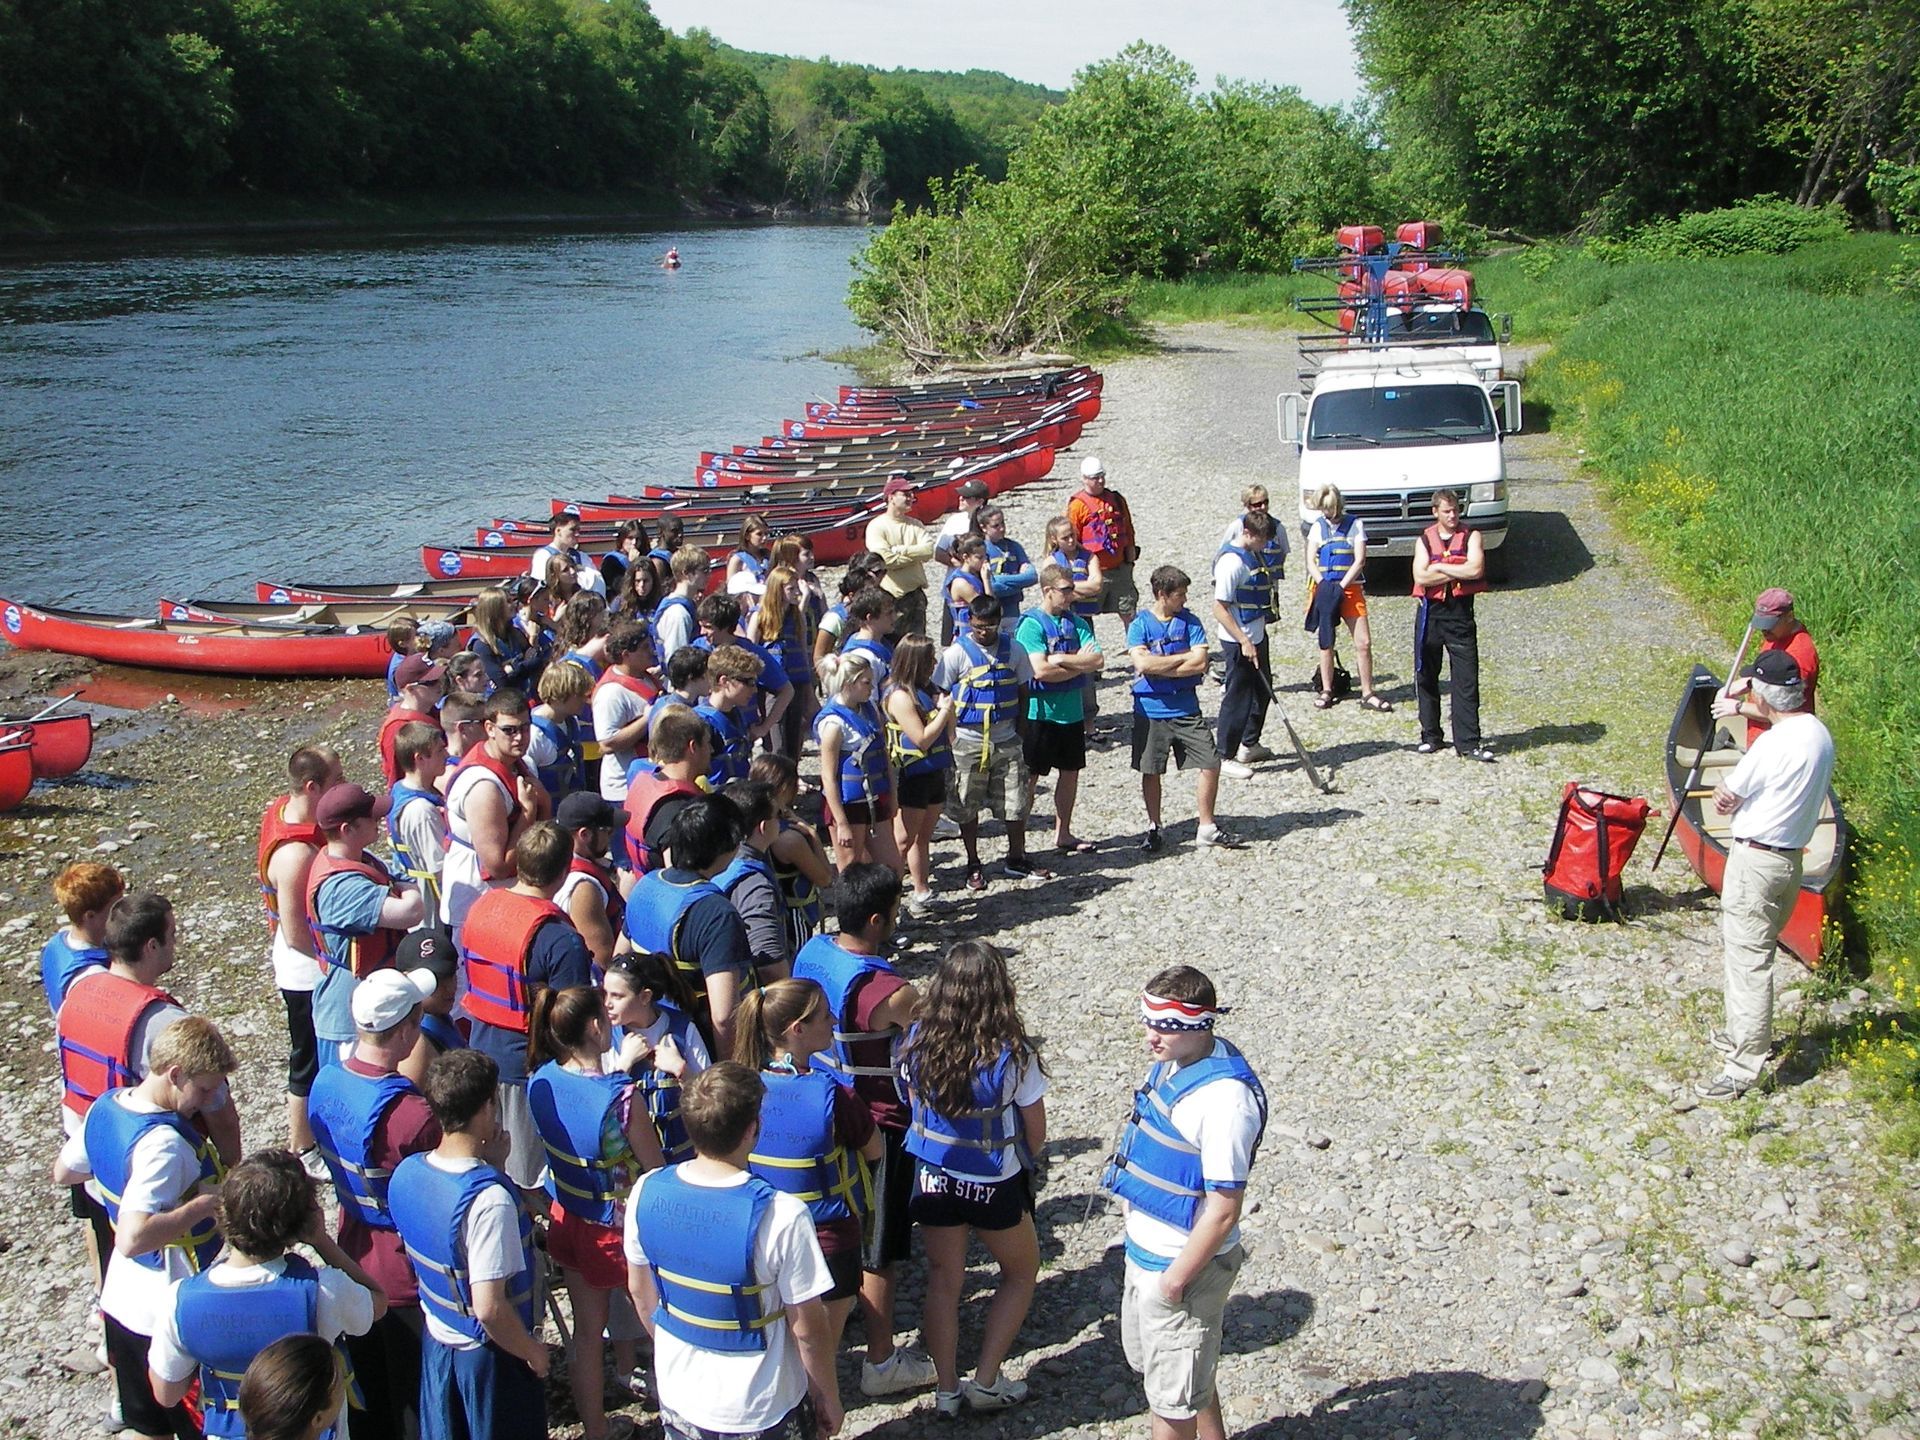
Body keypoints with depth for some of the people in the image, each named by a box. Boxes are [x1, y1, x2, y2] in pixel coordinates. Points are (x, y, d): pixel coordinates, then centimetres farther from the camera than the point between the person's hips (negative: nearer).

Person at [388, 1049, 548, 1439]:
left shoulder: (406, 1173, -9)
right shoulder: (490, 1199, -32)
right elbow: (490, 1308, -30)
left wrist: (487, 1167, -2)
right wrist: (533, 1351, -13)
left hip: (436, 1343, 7)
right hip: (491, 1356, -7)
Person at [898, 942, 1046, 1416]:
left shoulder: (917, 1041, -14)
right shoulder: (1013, 1057, -23)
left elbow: (915, 1106, 3)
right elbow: (1036, 1135, -11)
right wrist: (1023, 1159, 11)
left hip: (932, 1179, 3)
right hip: (995, 1186, -3)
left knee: (943, 1282, 19)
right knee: (1021, 1273, 21)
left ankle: (947, 1390, 26)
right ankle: (986, 1382, 21)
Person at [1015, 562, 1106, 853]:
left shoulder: (1077, 622, 6)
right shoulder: (1031, 624, -12)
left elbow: (1098, 660, -6)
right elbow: (1041, 671, -22)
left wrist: (1062, 659, -16)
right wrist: (1080, 664, -11)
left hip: (1072, 711, 6)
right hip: (1040, 712, -6)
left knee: (1071, 772, 14)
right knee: (1029, 775, 1)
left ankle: (1063, 834, 27)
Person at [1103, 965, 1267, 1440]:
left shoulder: (1224, 1098, -30)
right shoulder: (1170, 1062, -2)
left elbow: (1224, 1209, -26)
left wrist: (1176, 1279, -19)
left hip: (1183, 1263, -9)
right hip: (1144, 1252, 9)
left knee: (1173, 1392, 9)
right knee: (1150, 1361, 26)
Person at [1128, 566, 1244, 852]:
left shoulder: (1189, 621, 1)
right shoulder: (1140, 624, -5)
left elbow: (1200, 663, -10)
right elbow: (1142, 663, -20)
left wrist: (1159, 668, -14)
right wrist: (1183, 657, -13)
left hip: (1186, 708, 2)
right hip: (1150, 710, -2)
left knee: (1211, 763, -2)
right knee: (1150, 771, 7)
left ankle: (1207, 828, 11)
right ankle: (1154, 828, 25)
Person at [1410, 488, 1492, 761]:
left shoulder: (1471, 537, 3)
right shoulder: (1425, 539, 7)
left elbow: (1476, 570, -15)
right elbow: (1420, 577, -8)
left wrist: (1439, 567, -8)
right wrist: (1459, 572, -11)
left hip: (1460, 613, -2)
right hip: (1430, 613, 2)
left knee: (1467, 680, -5)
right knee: (1426, 677, 8)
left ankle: (1468, 743, -5)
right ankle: (1430, 736, 22)